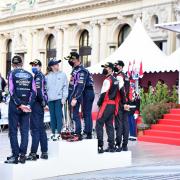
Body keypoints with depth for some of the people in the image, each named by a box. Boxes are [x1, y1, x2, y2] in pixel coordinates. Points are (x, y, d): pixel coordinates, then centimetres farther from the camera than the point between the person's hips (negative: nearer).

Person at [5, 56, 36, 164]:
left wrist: (19, 105, -10)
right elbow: (34, 91, 0)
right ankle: (23, 155, 7)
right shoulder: (29, 75, 7)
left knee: (13, 131, 4)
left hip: (14, 106, -3)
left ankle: (15, 156, 2)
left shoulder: (12, 74, -2)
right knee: (25, 131, 8)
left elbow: (12, 91, -11)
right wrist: (29, 105, -5)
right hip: (27, 107, 3)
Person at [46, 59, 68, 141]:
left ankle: (58, 133, -5)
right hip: (50, 98, 3)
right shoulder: (48, 76, 11)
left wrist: (64, 97, -5)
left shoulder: (62, 74, 6)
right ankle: (53, 132, 14)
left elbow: (65, 87, 2)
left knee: (58, 115, -6)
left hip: (59, 98, -3)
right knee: (52, 116, 7)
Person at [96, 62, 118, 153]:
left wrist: (99, 103, -5)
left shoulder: (107, 80, -11)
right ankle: (111, 146, 11)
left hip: (106, 104, -9)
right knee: (109, 125, 11)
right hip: (113, 105, 9)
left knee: (99, 124, -8)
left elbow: (104, 93, -16)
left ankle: (100, 146, -11)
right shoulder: (115, 80, 17)